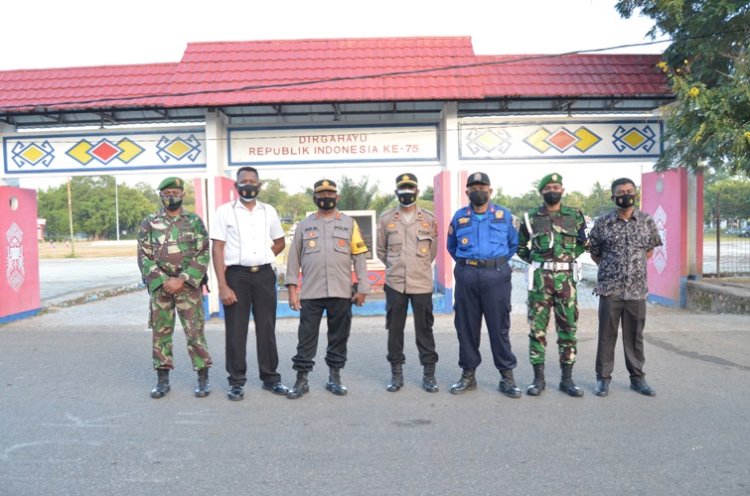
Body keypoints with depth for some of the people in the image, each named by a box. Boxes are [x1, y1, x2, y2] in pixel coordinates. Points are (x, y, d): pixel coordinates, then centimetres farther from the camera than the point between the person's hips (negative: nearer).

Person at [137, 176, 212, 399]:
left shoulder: (195, 221, 2)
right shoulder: (149, 223, 6)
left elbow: (203, 256, -3)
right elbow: (144, 257, 1)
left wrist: (181, 280, -13)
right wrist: (164, 280, -11)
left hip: (189, 286, -2)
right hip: (159, 286, 2)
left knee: (195, 331, -1)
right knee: (160, 332, 7)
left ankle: (203, 378, 9)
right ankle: (162, 379, 18)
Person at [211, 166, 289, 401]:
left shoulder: (268, 211, 9)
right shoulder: (224, 211, -1)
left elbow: (280, 242, 21)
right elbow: (217, 250, -5)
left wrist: (263, 257, 4)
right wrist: (223, 286, -12)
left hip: (264, 275, 3)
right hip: (236, 275, -3)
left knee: (267, 328, 9)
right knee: (235, 331, 2)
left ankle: (270, 377, 20)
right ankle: (236, 382, 13)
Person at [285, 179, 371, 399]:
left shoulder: (349, 223, 7)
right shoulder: (304, 225, 9)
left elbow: (359, 257, 4)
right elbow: (294, 257, 8)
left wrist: (362, 288, -2)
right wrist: (292, 287, 0)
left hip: (341, 292, 0)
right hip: (310, 292, 0)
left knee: (339, 336, 9)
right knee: (306, 337, 2)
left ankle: (334, 378, 22)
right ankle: (301, 380, 12)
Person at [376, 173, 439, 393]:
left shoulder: (428, 218, 4)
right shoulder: (386, 219, 5)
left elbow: (432, 251, 12)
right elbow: (381, 250, 13)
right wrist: (396, 267, 12)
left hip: (422, 282, -1)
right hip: (395, 283, 1)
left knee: (424, 329, 5)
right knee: (394, 329, 6)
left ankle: (429, 374, 15)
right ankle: (396, 373, 18)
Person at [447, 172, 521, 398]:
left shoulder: (504, 214, 7)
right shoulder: (459, 217, 10)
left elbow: (513, 243, 16)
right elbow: (452, 246, 22)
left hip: (496, 275, -2)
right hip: (466, 276, 2)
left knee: (499, 327, 0)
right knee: (466, 327, 7)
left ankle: (507, 376, 10)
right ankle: (468, 374, 19)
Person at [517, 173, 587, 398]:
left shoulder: (575, 216, 7)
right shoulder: (531, 218, 5)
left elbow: (582, 243, 17)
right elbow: (520, 246, 15)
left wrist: (568, 257, 6)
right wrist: (535, 261, 5)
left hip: (566, 278, 1)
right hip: (540, 278, -1)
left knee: (567, 327, 5)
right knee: (537, 327, 1)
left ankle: (567, 379, 16)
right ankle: (538, 378, 11)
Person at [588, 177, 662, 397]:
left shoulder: (647, 221, 3)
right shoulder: (602, 223, -2)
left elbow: (650, 247, 18)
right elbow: (594, 252, 10)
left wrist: (637, 266, 13)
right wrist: (611, 268, 9)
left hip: (637, 289, 2)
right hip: (609, 288, -1)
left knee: (635, 335, 10)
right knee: (607, 334, 4)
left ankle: (637, 377, 22)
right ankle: (603, 378, 14)